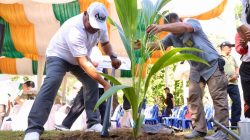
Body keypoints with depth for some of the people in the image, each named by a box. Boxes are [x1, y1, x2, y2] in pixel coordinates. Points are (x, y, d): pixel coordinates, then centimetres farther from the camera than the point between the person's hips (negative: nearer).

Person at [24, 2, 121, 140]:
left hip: (78, 58, 8)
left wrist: (113, 57, -15)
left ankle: (93, 122, 11)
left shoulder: (100, 25, -16)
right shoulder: (75, 29, -41)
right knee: (51, 84, -29)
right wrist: (105, 83, -42)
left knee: (92, 84, 0)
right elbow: (84, 63, -43)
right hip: (58, 56, -8)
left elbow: (105, 43, 6)